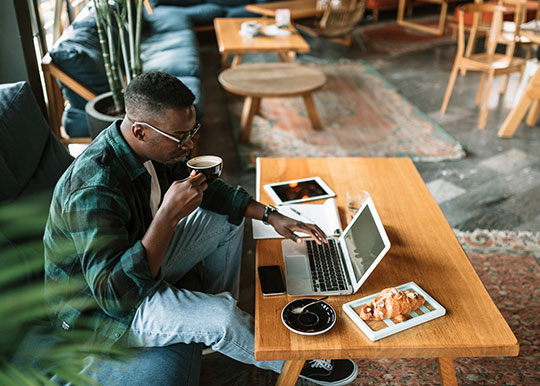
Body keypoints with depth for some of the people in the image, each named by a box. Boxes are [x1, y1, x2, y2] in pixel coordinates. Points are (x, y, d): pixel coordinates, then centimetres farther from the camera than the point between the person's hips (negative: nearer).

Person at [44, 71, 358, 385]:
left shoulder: (152, 146, -10)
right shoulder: (94, 191, -36)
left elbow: (206, 188, 5)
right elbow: (116, 295, -39)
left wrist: (271, 215, -4)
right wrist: (169, 215, -42)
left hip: (142, 261, 9)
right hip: (100, 310, -8)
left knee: (227, 220, 9)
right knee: (220, 317, -27)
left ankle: (221, 330, 19)